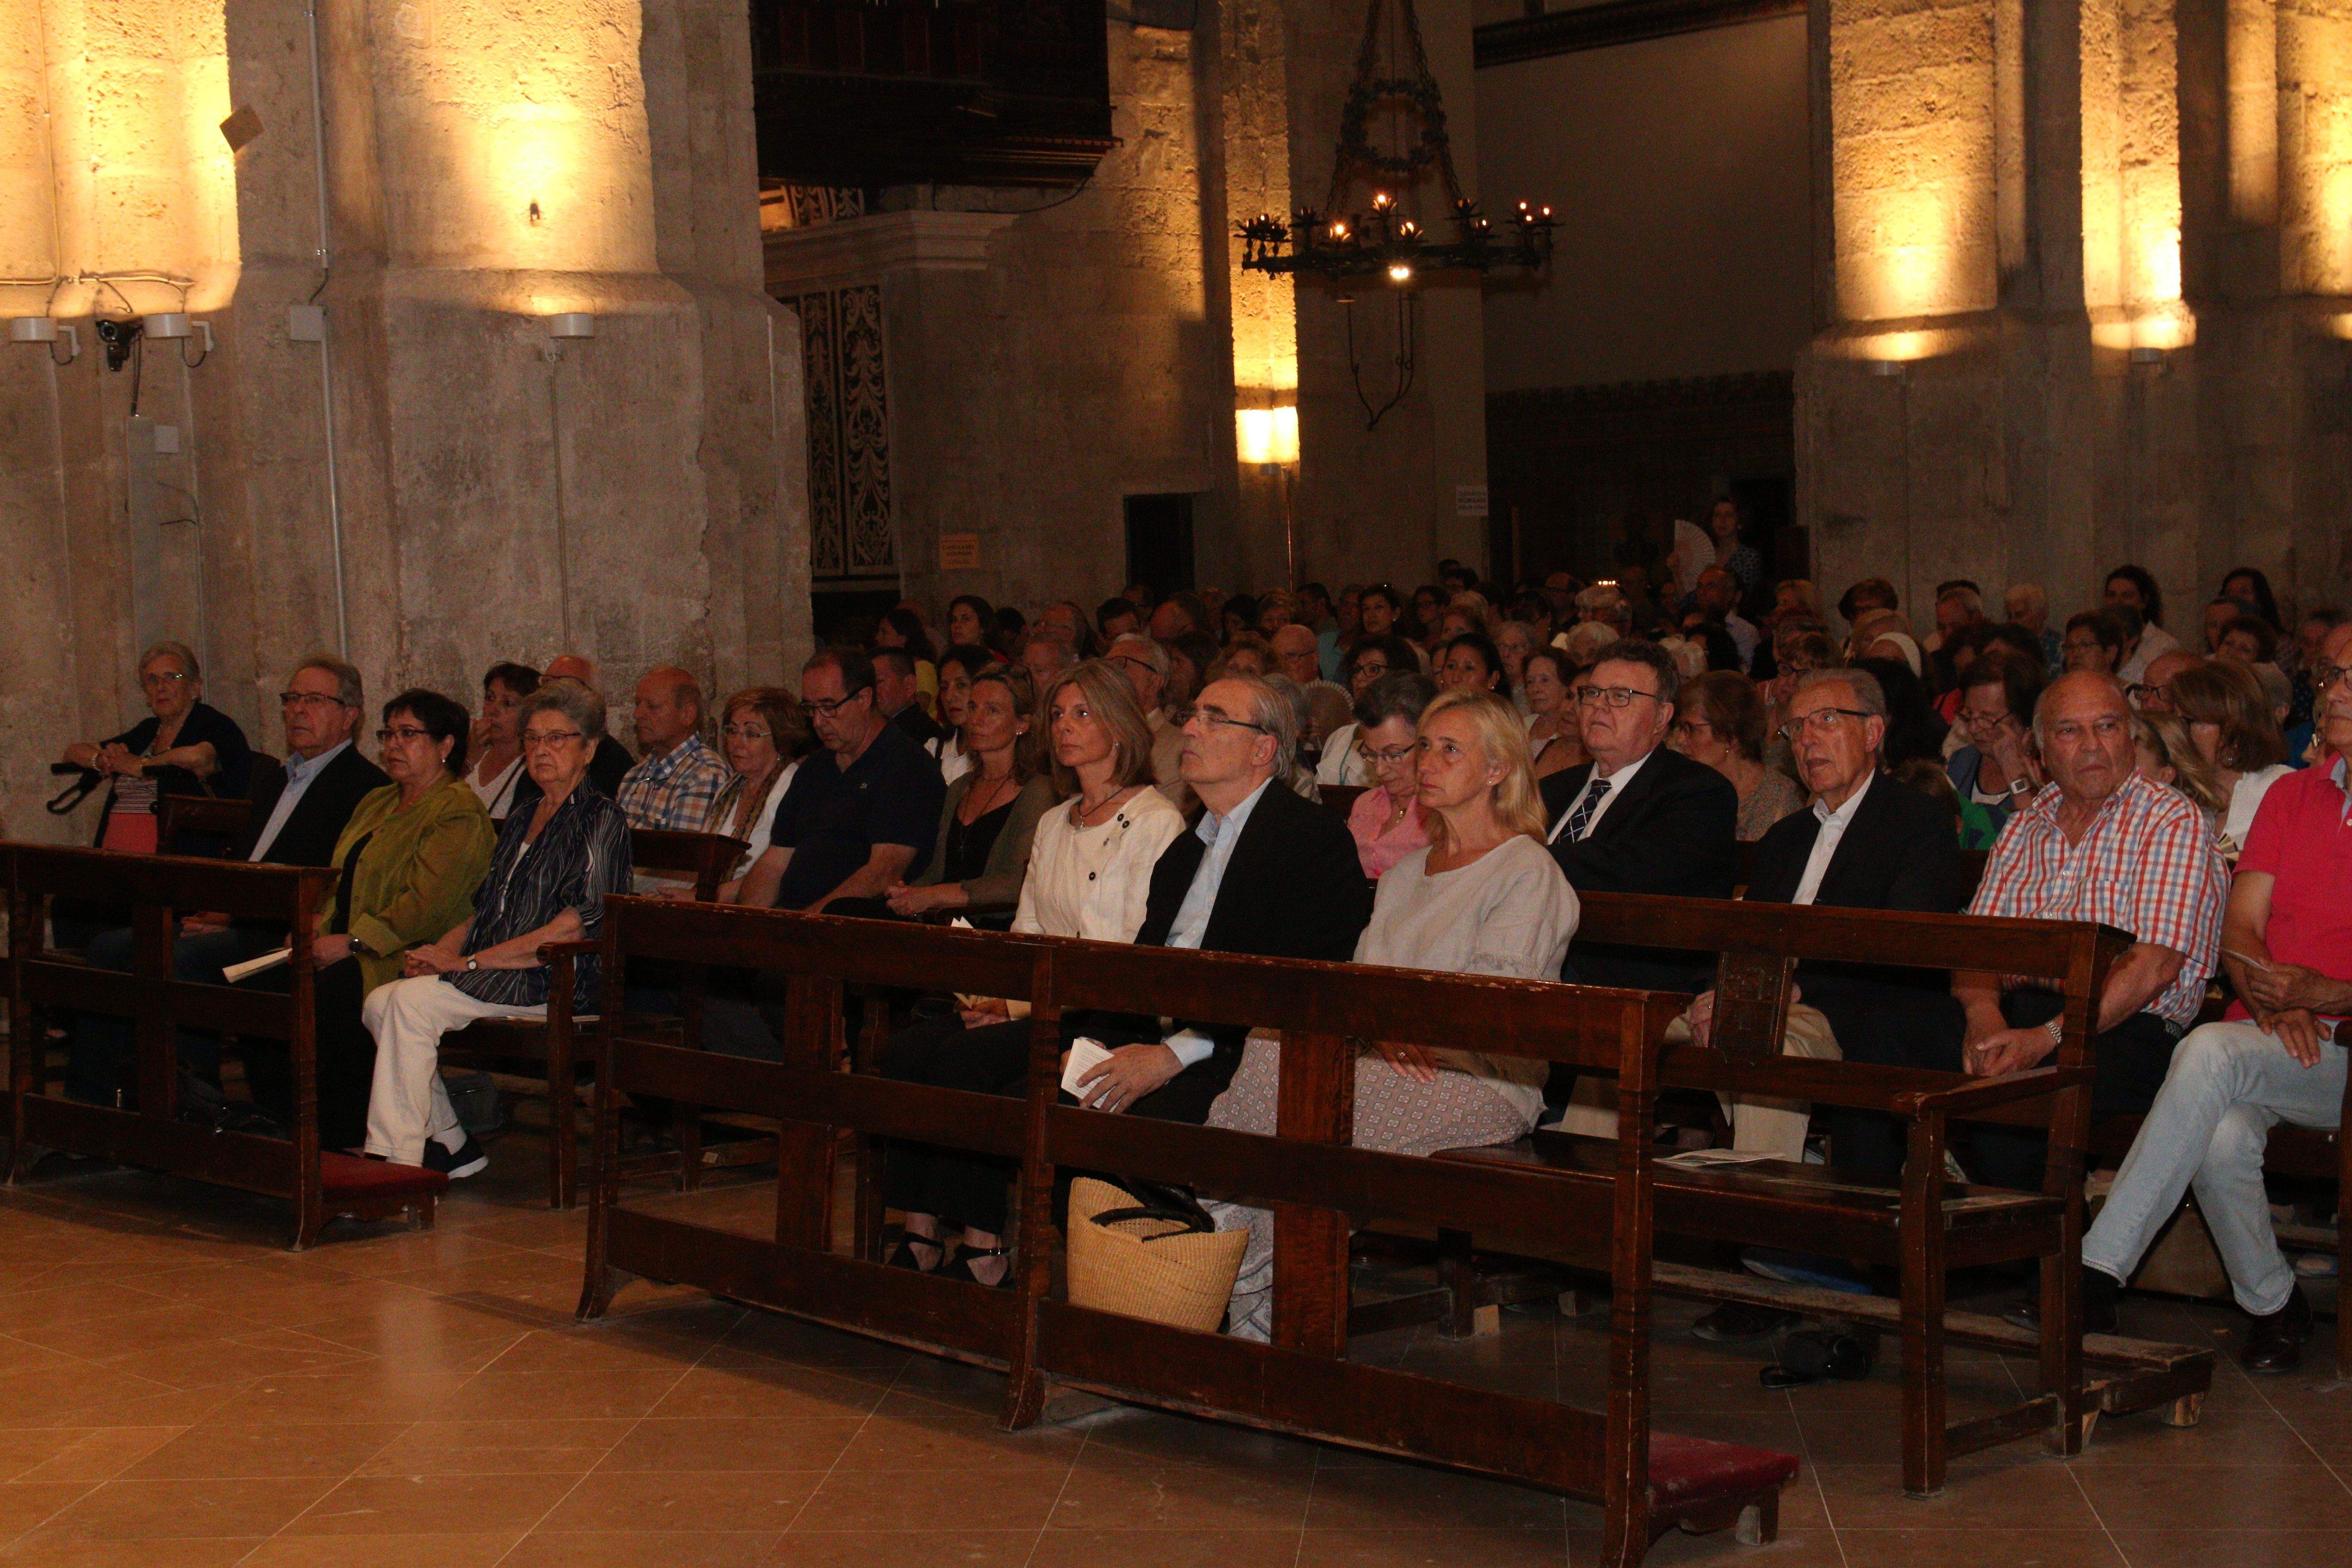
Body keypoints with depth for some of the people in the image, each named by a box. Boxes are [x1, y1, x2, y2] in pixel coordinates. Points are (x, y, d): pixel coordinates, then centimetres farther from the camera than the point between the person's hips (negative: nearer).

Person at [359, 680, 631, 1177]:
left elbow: (579, 925, -15)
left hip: (554, 980, -8)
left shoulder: (601, 820, -5)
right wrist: (439, 950, 0)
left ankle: (399, 1159, -23)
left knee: (412, 1001, -24)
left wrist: (469, 961, -16)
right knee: (380, 1001, -9)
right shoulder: (521, 822, 22)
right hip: (492, 973, 9)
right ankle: (450, 1144, -3)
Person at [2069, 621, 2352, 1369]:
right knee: (2222, 1138, -31)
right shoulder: (2291, 796, 18)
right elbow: (2239, 927, 8)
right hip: (2266, 1044, 3)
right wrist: (2271, 1001, -12)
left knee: (2212, 1052, -33)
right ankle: (2272, 1305, -9)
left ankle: (2098, 1271, -33)